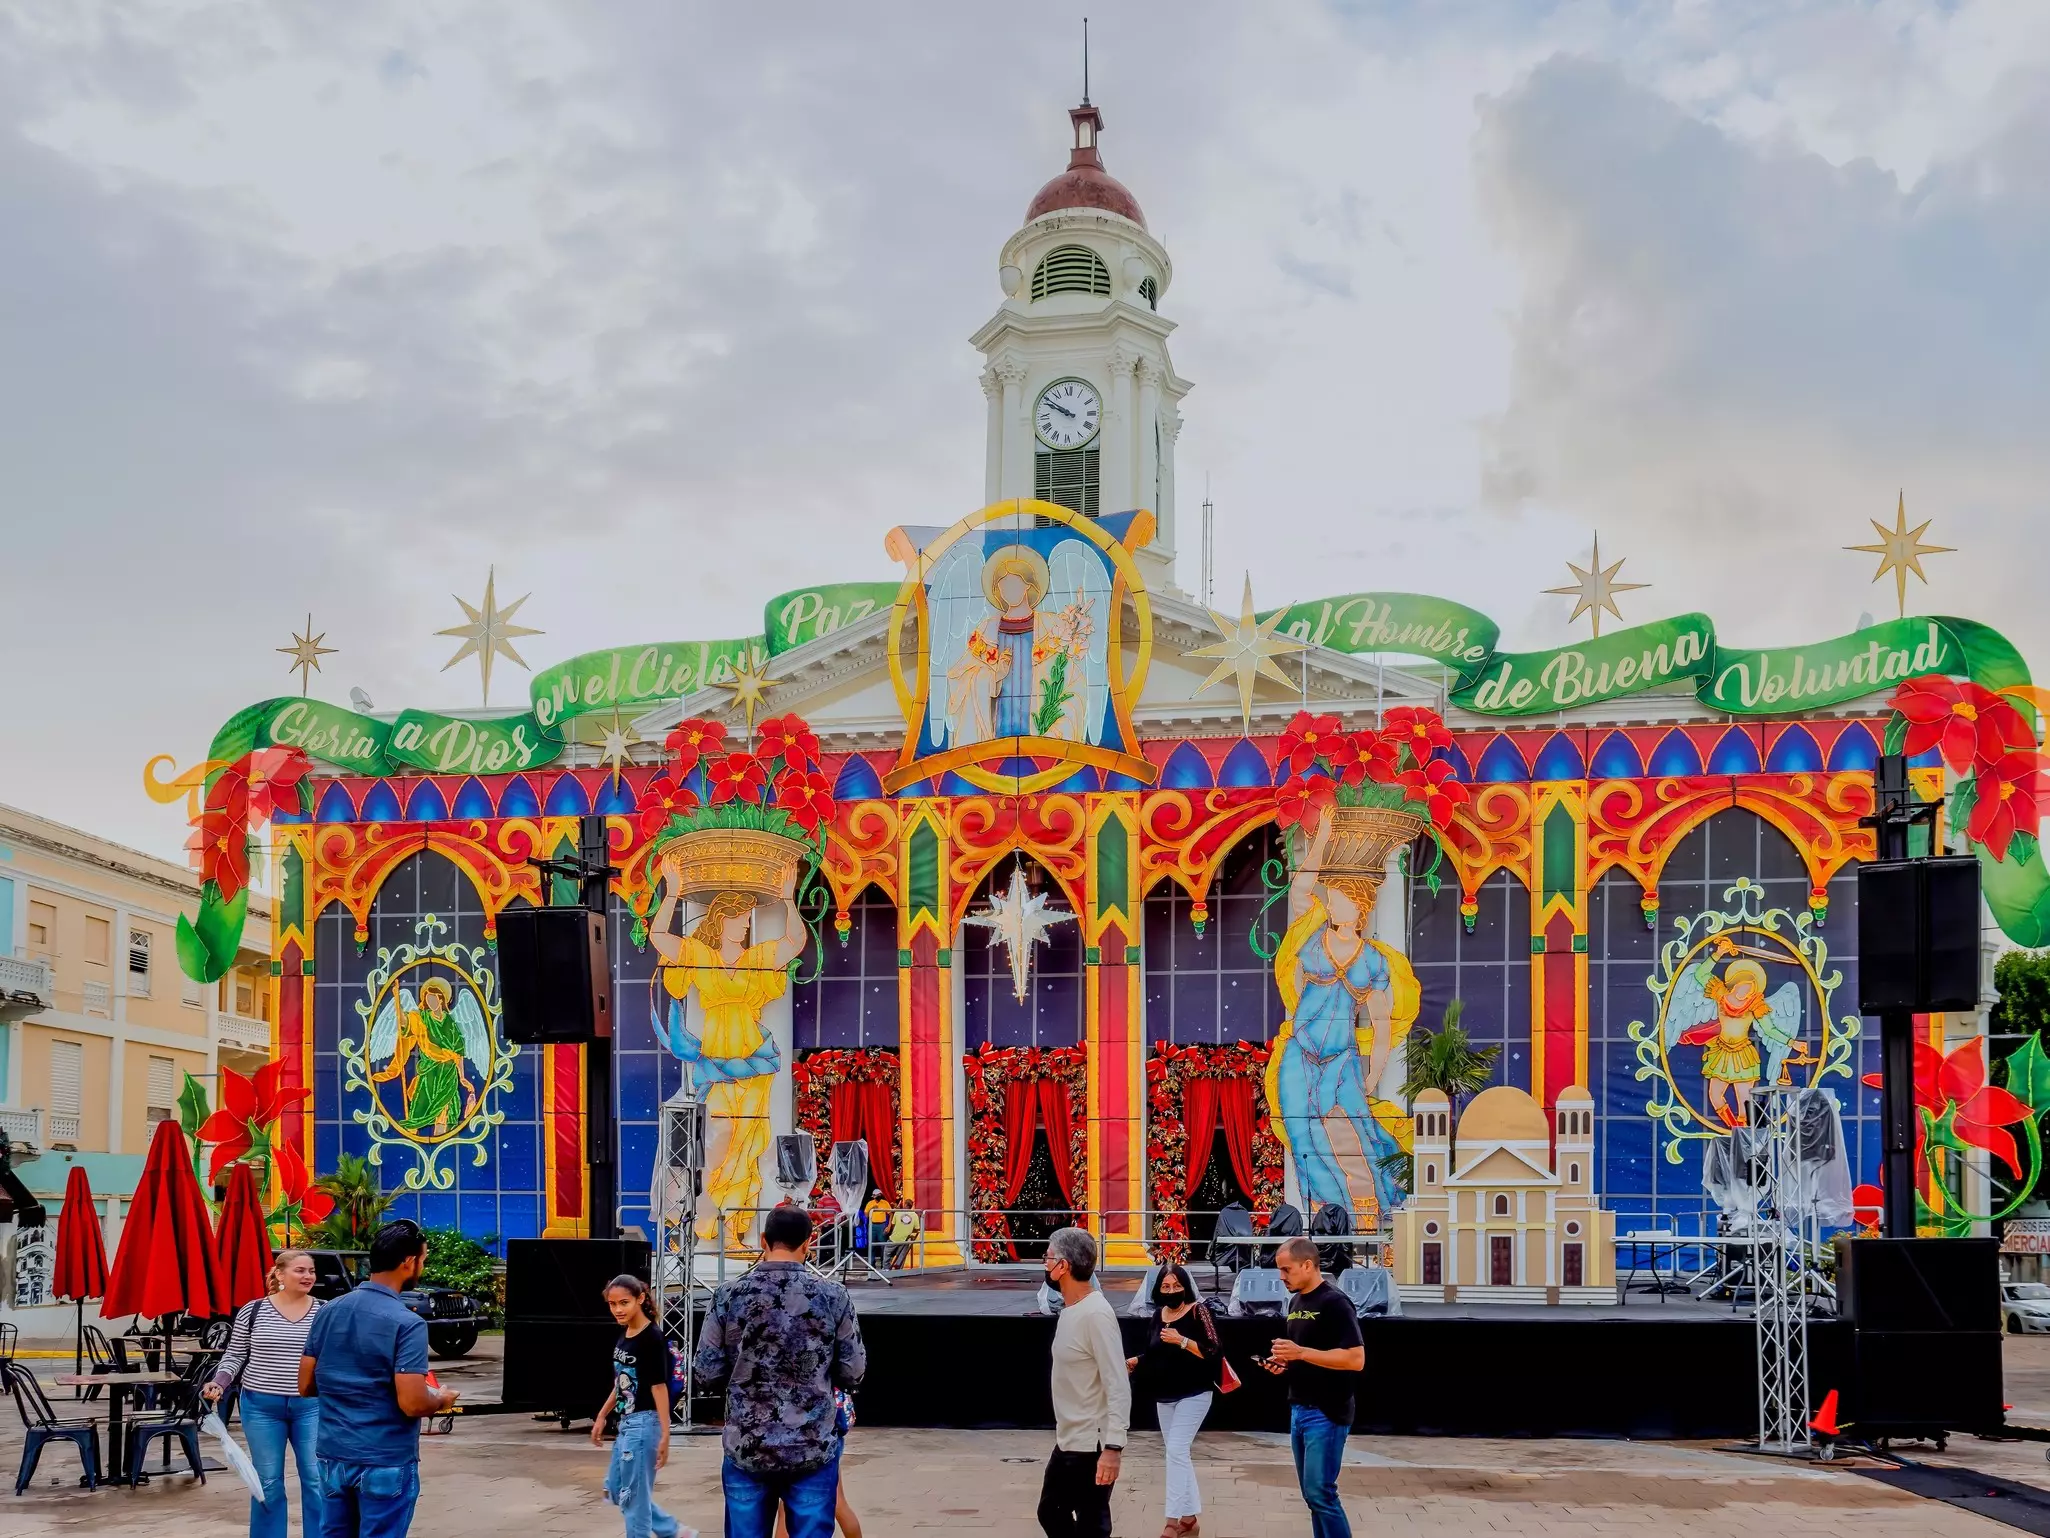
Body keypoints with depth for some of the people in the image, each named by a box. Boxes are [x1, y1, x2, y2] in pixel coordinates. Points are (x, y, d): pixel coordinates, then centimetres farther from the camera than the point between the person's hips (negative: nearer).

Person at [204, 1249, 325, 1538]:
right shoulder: (252, 1311, -1)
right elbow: (235, 1355, 6)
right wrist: (219, 1383, -9)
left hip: (311, 1406, 0)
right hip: (261, 1406, 0)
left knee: (316, 1479, 2)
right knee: (268, 1482, 9)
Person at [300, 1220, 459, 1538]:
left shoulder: (328, 1312, 3)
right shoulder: (407, 1323, -17)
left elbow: (305, 1385, 9)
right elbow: (411, 1403, -21)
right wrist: (442, 1399, -1)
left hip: (333, 1455, 6)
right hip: (385, 1461, -6)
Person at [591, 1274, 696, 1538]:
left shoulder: (652, 1338, -17)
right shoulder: (623, 1336, 8)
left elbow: (659, 1387, -19)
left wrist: (665, 1435, -21)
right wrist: (601, 1417, 21)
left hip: (644, 1423, -9)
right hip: (626, 1423, 10)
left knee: (634, 1496, -2)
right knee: (616, 1491, 17)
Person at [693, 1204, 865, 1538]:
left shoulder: (728, 1296, -4)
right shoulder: (832, 1296, -6)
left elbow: (707, 1374, -2)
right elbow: (853, 1375, -2)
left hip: (746, 1449, 1)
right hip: (813, 1449, -1)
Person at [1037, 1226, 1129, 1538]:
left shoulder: (1096, 1314, -21)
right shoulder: (1070, 1310, 8)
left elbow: (1118, 1386, -25)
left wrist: (1113, 1447, -29)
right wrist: (1064, 1434, 19)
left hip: (1091, 1447, -10)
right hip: (1067, 1443, 10)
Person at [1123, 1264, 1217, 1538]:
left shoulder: (1197, 1312, -12)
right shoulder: (1158, 1315, 6)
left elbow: (1215, 1351, -17)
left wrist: (1182, 1341, -25)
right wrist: (1135, 1361, 0)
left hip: (1193, 1393, -7)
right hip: (1164, 1396, 7)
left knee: (1176, 1450, -15)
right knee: (1178, 1454, 11)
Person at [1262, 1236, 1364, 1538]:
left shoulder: (1334, 1303, -15)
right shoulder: (1296, 1301, 13)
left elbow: (1355, 1359, -21)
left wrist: (1300, 1353, -24)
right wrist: (1285, 1362, 3)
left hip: (1326, 1413, -9)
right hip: (1299, 1409, 9)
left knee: (1320, 1493, -8)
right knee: (1312, 1494, 10)